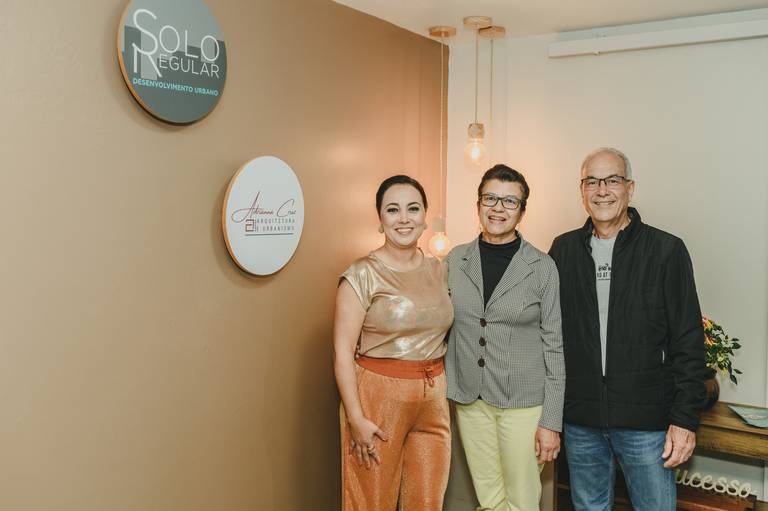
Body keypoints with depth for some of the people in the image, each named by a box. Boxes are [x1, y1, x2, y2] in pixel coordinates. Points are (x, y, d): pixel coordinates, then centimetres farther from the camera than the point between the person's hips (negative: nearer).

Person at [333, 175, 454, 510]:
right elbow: (343, 352, -12)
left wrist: (443, 392, 9)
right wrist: (356, 419, -15)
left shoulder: (439, 271, 6)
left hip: (433, 400, 5)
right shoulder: (362, 275, -10)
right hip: (378, 397, -4)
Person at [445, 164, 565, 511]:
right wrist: (447, 393, 6)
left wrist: (552, 422, -8)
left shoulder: (542, 267, -7)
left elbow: (554, 346, -5)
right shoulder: (455, 260, 3)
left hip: (524, 401, -3)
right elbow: (446, 330, 10)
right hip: (470, 400, 3)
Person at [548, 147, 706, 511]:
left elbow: (688, 343, -4)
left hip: (646, 422, -3)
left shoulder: (666, 250, -3)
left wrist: (685, 419, -9)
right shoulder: (564, 249, 6)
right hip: (579, 420, 3)